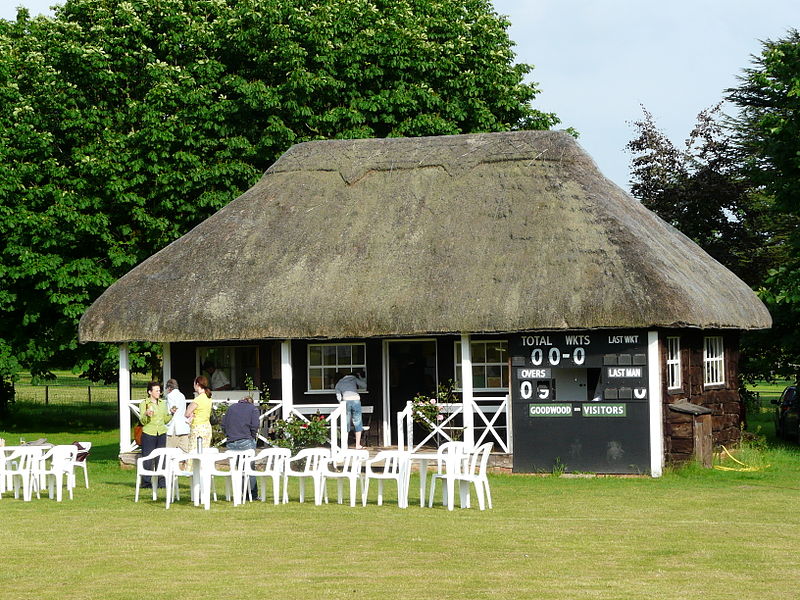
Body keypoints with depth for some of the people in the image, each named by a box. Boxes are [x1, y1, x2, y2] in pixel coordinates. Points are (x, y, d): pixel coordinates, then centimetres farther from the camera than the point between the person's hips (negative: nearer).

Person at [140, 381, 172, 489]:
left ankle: (161, 482, 7)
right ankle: (147, 482, 2)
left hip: (161, 434, 4)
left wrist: (171, 413, 3)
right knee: (147, 459, -4)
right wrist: (146, 414, -23)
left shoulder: (162, 403, 15)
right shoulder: (144, 404, -1)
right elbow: (142, 421, -4)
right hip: (148, 434, -4)